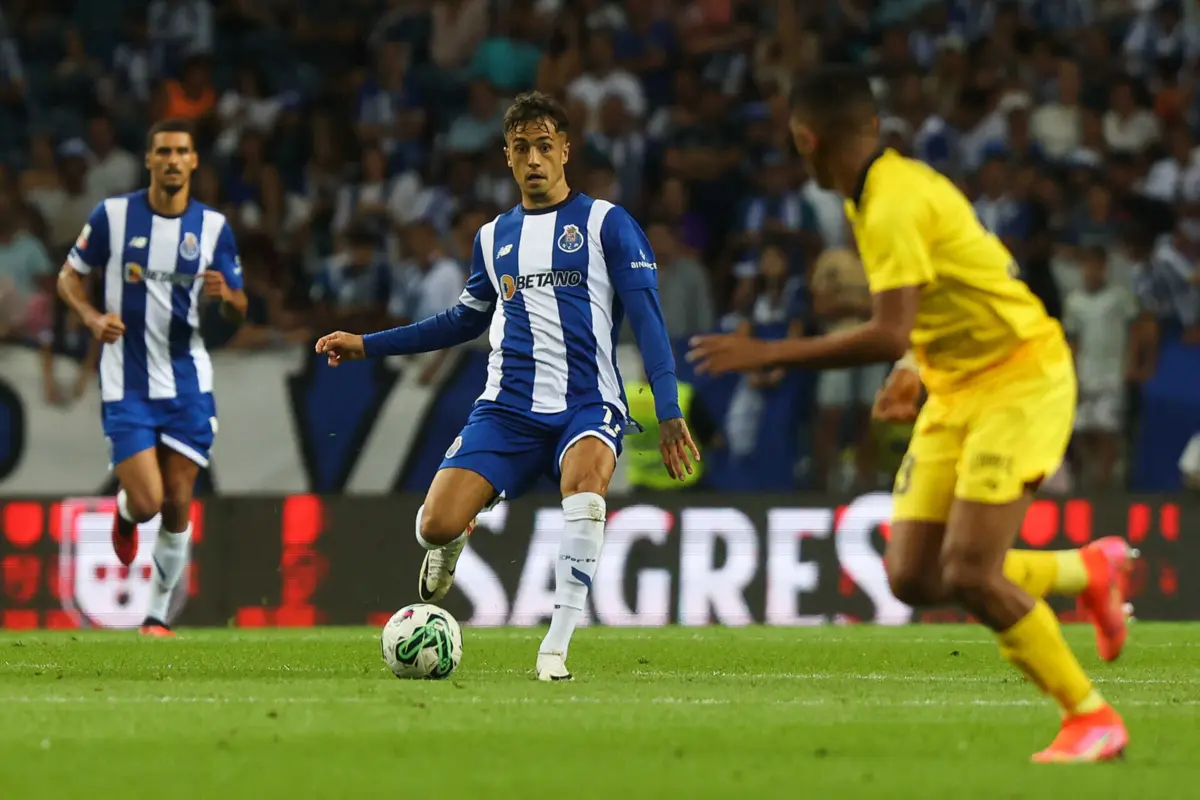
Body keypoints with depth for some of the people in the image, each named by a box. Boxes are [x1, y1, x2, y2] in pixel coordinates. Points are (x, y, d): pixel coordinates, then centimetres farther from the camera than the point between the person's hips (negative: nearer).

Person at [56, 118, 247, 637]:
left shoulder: (213, 227, 0)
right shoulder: (113, 215, -5)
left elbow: (238, 308, 7)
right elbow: (69, 276, 5)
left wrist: (226, 295, -17)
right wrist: (93, 318, -14)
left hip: (187, 384, 2)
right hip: (126, 386, -2)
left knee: (177, 508, 2)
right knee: (147, 502, -12)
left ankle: (158, 614, 18)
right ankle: (124, 515, 27)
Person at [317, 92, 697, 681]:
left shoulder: (607, 224, 3)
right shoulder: (494, 238, 17)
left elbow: (647, 318, -1)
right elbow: (466, 320, 31)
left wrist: (668, 413, -11)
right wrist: (367, 345, 28)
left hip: (587, 405, -3)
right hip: (508, 408, 3)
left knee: (585, 480, -39)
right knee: (435, 526, -18)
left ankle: (556, 648, -32)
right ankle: (449, 547, 22)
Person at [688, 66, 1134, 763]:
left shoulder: (896, 206, -22)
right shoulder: (898, 183, 8)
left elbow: (889, 338, -31)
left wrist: (767, 354, -28)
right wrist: (923, 372, 20)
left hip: (1020, 379, -9)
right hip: (956, 389, 9)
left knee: (968, 574, -18)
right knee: (914, 578, 1)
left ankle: (1092, 718, -5)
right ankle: (1091, 569, 21)